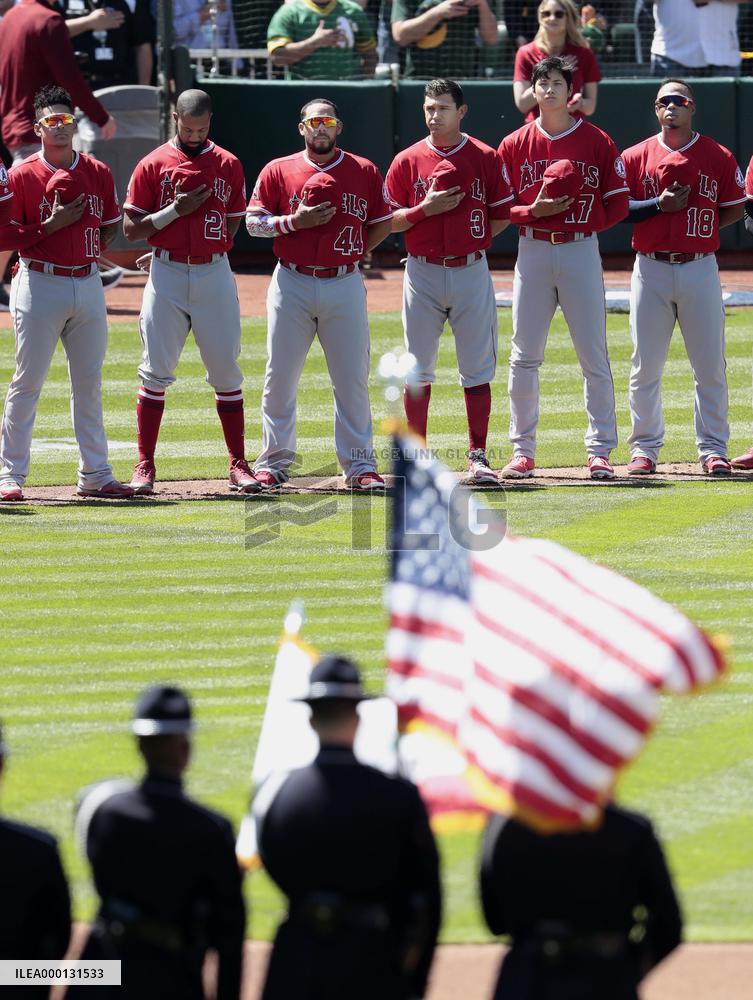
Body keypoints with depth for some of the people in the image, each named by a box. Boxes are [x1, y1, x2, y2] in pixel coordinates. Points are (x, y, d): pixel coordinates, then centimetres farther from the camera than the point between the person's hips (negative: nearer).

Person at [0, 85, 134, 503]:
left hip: (88, 284, 5)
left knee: (89, 383, 9)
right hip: (39, 284, -5)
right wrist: (51, 226, -16)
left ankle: (95, 474, 14)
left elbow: (111, 227, 17)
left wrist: (90, 249, -2)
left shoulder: (98, 173, 7)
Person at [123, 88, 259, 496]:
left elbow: (233, 224, 15)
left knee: (226, 370, 2)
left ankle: (238, 466, 7)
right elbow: (131, 229, -2)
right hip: (166, 276, -2)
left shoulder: (228, 165, 8)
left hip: (215, 274, 2)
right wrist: (175, 210, -13)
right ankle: (144, 466, 2)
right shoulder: (153, 164, 1)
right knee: (156, 371, -3)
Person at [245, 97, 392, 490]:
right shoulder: (279, 171, 4)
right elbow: (253, 221, 1)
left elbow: (383, 223, 13)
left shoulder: (364, 172, 7)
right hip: (292, 284, 0)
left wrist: (354, 252, 3)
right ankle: (273, 462, 11)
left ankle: (359, 465, 6)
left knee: (352, 379, 1)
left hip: (344, 284, 0)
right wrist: (296, 222, -13)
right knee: (280, 376, 2)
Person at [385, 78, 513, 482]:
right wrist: (425, 209, -12)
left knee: (477, 368, 1)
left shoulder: (485, 158, 3)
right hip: (423, 274, 0)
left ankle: (478, 456, 7)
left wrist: (469, 242, -3)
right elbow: (389, 220, 3)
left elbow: (502, 215, 6)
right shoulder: (407, 160, 4)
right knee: (418, 369, 2)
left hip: (471, 271, 0)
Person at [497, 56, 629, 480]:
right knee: (525, 356, 2)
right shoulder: (515, 145, 6)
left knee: (594, 355, -3)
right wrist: (534, 211, -13)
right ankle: (523, 450, 9)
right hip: (533, 250, 1)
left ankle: (600, 450, 1)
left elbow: (619, 203, 3)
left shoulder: (597, 142, 2)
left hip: (581, 250, -1)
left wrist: (587, 223, -10)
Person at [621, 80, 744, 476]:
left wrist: (698, 229, -3)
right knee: (645, 365, 1)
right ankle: (644, 448, 9)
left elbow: (734, 209, 8)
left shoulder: (718, 157, 5)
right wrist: (659, 206, -12)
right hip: (651, 269, 0)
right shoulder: (636, 157, 5)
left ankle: (713, 448, 6)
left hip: (700, 268, 0)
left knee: (710, 364, 0)